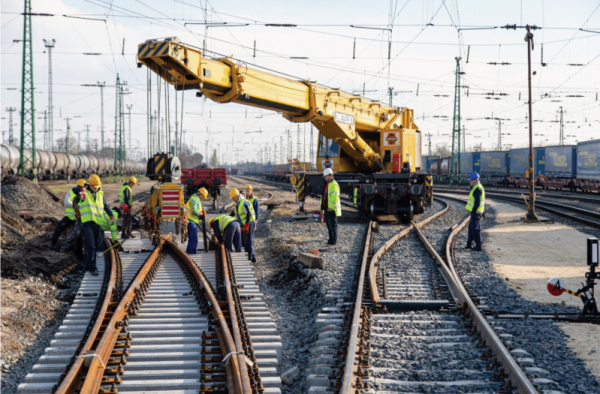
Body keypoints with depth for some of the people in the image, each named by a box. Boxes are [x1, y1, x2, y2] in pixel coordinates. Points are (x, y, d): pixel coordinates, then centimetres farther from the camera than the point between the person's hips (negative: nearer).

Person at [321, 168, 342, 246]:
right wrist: (322, 208, 20)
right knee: (329, 225, 13)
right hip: (327, 208, 10)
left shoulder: (334, 185, -12)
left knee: (332, 225, -7)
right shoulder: (326, 185, 19)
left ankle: (334, 241, -4)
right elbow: (323, 197, 23)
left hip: (331, 209, -10)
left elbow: (335, 197, -21)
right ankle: (331, 239, 19)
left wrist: (331, 207, -21)